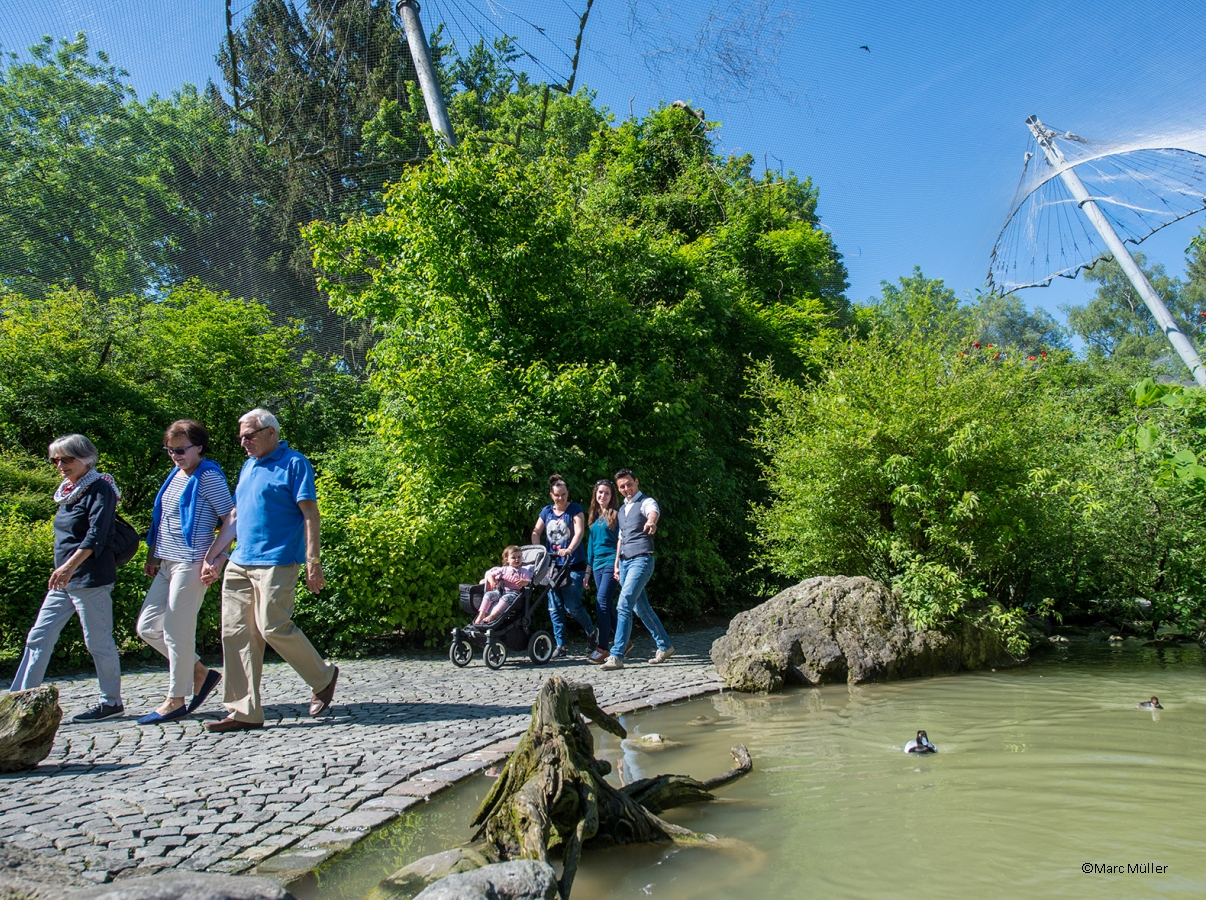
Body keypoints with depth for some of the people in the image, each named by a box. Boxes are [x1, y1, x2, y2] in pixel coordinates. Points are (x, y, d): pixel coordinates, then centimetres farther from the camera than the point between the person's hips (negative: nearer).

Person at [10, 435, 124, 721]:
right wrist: (63, 569, 21)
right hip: (63, 579, 9)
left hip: (90, 578, -9)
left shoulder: (100, 489, -12)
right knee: (39, 637, 8)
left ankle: (112, 702, 12)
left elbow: (96, 536, -23)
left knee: (98, 641, 0)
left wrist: (70, 565, -33)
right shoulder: (69, 492, 14)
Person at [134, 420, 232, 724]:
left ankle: (176, 701, 12)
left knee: (176, 631, -2)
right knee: (147, 627, 11)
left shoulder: (209, 477, -10)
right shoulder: (175, 475, 14)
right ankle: (201, 673, 22)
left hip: (191, 563, -9)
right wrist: (152, 555, 17)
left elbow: (231, 520, -14)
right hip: (167, 563, 9)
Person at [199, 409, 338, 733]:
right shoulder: (248, 466, 19)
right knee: (236, 633, 3)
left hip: (276, 562, -8)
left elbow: (310, 514, -11)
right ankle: (244, 712, 10)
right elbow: (234, 517, 22)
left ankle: (324, 677, 13)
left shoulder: (293, 463, -4)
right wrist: (213, 557, 16)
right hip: (240, 563, 8)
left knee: (274, 627, -10)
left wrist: (313, 562, -17)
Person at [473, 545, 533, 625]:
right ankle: (481, 614, -23)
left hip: (513, 592, -3)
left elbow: (528, 582, -1)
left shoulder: (524, 571, 11)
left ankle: (492, 615, -43)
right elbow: (490, 574, 16)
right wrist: (492, 581, -6)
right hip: (500, 591, 4)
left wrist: (523, 582, -25)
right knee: (488, 594, -22)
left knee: (505, 598, -36)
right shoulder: (504, 569, 16)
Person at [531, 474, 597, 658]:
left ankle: (592, 632, 16)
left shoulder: (575, 510, -3)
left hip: (573, 565, -5)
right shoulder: (546, 511, 11)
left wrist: (569, 549, -33)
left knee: (572, 606, -8)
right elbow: (536, 532, 10)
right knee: (555, 607, 4)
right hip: (553, 564, 5)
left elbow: (579, 532, -16)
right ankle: (560, 645, 12)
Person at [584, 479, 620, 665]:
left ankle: (602, 648, -11)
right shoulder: (593, 517, 17)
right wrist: (588, 569, 16)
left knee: (602, 602, -14)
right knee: (607, 606, 8)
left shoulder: (615, 515, -1)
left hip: (611, 562, -7)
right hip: (597, 564, 7)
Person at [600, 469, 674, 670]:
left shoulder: (646, 502, -5)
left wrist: (651, 522, -54)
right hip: (625, 561, 8)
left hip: (641, 560, -8)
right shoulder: (622, 510, 18)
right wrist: (617, 565, 20)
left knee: (624, 605, -16)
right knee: (640, 607, 13)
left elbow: (653, 512, -30)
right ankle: (664, 646, 26)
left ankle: (617, 656, -15)